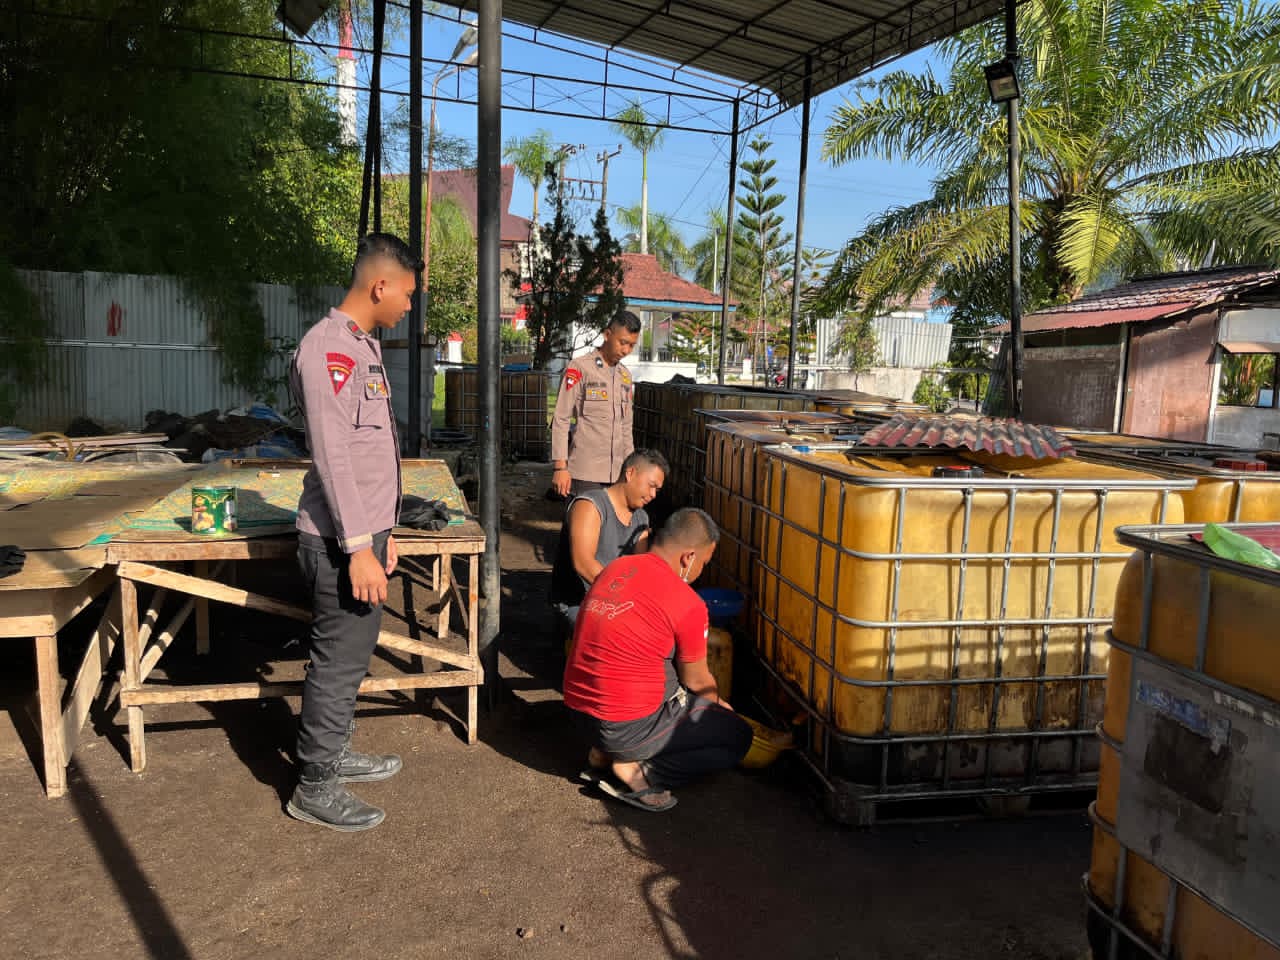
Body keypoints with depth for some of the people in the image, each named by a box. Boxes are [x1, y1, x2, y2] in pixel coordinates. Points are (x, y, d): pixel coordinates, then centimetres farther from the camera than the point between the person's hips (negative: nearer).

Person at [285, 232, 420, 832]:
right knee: (339, 659, 0)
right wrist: (358, 548, -22)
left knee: (350, 653, 19)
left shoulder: (363, 346, 15)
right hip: (342, 540, -10)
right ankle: (315, 787, 15)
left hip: (365, 531, 10)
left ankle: (334, 753, 34)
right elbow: (332, 457, -22)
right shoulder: (328, 348, -16)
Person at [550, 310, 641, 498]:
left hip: (617, 473, 6)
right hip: (585, 472, -6)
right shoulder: (580, 367, -4)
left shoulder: (625, 375, 15)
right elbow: (561, 420, -7)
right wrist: (560, 467, -13)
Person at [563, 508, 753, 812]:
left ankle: (604, 753, 14)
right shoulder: (687, 604, -16)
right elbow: (696, 681, -1)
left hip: (577, 711, 7)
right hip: (627, 727, -7)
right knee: (738, 737, 8)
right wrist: (720, 705, 23)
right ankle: (636, 771, -4)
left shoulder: (614, 568, 5)